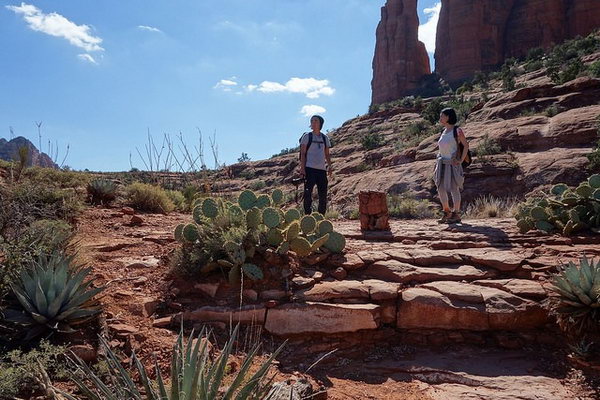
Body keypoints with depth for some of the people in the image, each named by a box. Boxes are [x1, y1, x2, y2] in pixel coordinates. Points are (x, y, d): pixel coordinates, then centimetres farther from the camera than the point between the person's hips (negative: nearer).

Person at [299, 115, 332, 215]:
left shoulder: (325, 138, 15)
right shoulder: (307, 136, 4)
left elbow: (327, 154, 18)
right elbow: (303, 153, -1)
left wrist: (329, 166, 5)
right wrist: (302, 168, -9)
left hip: (322, 169, 4)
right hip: (310, 169, -4)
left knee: (323, 195, 5)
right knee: (308, 193, -8)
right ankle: (308, 215, -3)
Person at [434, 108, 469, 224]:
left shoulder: (457, 131, -7)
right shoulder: (443, 132, 13)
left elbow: (466, 145, -7)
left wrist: (461, 160, -11)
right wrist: (439, 159, 13)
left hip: (453, 164, -7)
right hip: (442, 164, 7)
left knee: (454, 189, -1)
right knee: (440, 188, 6)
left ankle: (456, 214, 9)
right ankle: (446, 212, 19)